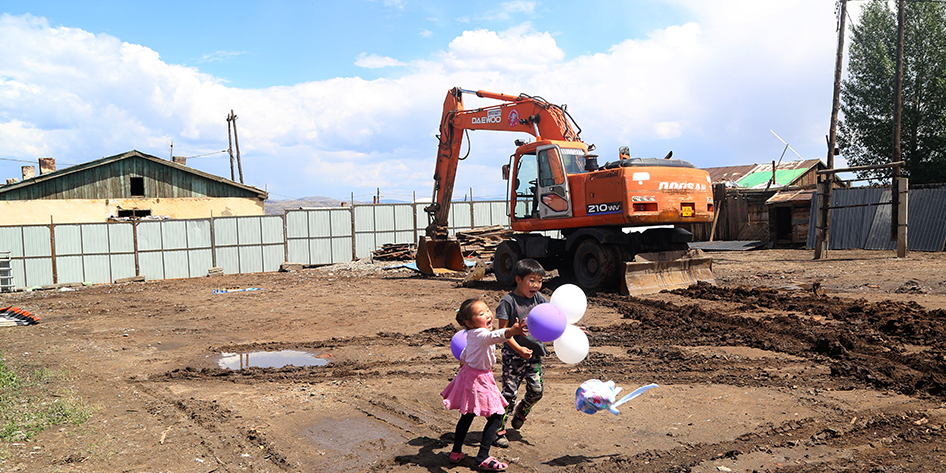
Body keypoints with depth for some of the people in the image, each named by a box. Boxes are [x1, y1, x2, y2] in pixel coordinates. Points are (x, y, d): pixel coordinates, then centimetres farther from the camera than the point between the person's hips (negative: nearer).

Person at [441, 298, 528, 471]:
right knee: (496, 416, -3)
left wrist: (463, 362, 46)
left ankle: (456, 452, 30)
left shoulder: (472, 335, 6)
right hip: (478, 379, -10)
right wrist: (511, 331, -68)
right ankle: (483, 458, -1)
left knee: (467, 416, 20)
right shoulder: (480, 334, -25)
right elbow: (494, 336, -50)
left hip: (469, 373, 10)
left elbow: (464, 354, 25)